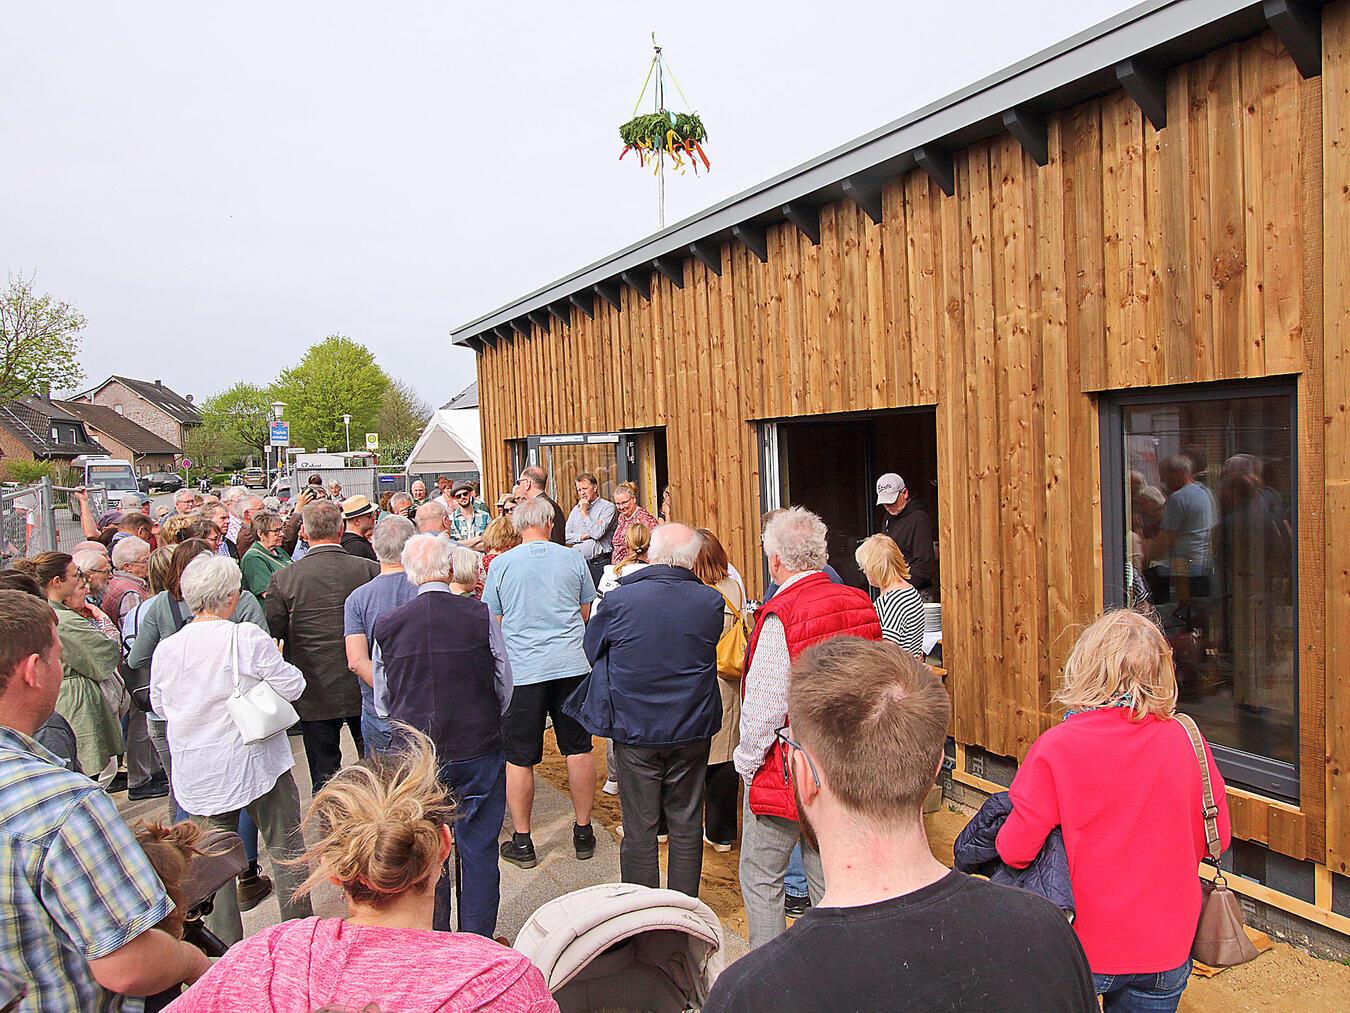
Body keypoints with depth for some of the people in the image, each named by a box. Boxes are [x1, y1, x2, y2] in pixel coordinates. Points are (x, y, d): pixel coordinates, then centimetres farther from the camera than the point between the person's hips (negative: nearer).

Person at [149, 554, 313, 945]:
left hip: (197, 773, 4)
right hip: (254, 762, -4)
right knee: (285, 851, 10)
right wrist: (275, 662, 7)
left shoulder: (166, 649, -3)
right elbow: (291, 686, -12)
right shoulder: (247, 638, -17)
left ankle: (225, 945, 22)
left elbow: (160, 706, 11)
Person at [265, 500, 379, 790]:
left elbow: (271, 633, -4)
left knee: (324, 774, 11)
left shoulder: (283, 579, -11)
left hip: (315, 696, -1)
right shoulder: (371, 570, -10)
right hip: (364, 690, 1)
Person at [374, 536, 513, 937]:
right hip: (479, 750, -2)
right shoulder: (480, 615, -11)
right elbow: (504, 686, -1)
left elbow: (382, 698, 6)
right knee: (479, 850, 12)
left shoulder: (387, 624, -6)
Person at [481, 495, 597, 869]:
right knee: (579, 749, 12)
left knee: (519, 758, 8)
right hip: (572, 665, 2)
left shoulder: (501, 564, -2)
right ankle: (583, 832, 22)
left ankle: (522, 841, 16)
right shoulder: (573, 559, 2)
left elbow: (492, 622, 5)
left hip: (521, 669, -1)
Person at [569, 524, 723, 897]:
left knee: (639, 827, 10)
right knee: (687, 824, 15)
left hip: (635, 730, -2)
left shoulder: (620, 599, -14)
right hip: (692, 731, 2)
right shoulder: (710, 602, -10)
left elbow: (592, 648, 3)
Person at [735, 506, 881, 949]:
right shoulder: (858, 603, 0)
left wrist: (746, 761, -4)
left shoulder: (781, 617, -21)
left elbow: (764, 707, -19)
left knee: (760, 878, 10)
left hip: (789, 766, -7)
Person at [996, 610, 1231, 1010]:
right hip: (1167, 947, 3)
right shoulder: (1185, 739, -11)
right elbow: (1217, 837, 2)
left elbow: (1014, 850, -17)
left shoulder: (1056, 747, -21)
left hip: (1083, 947, -3)